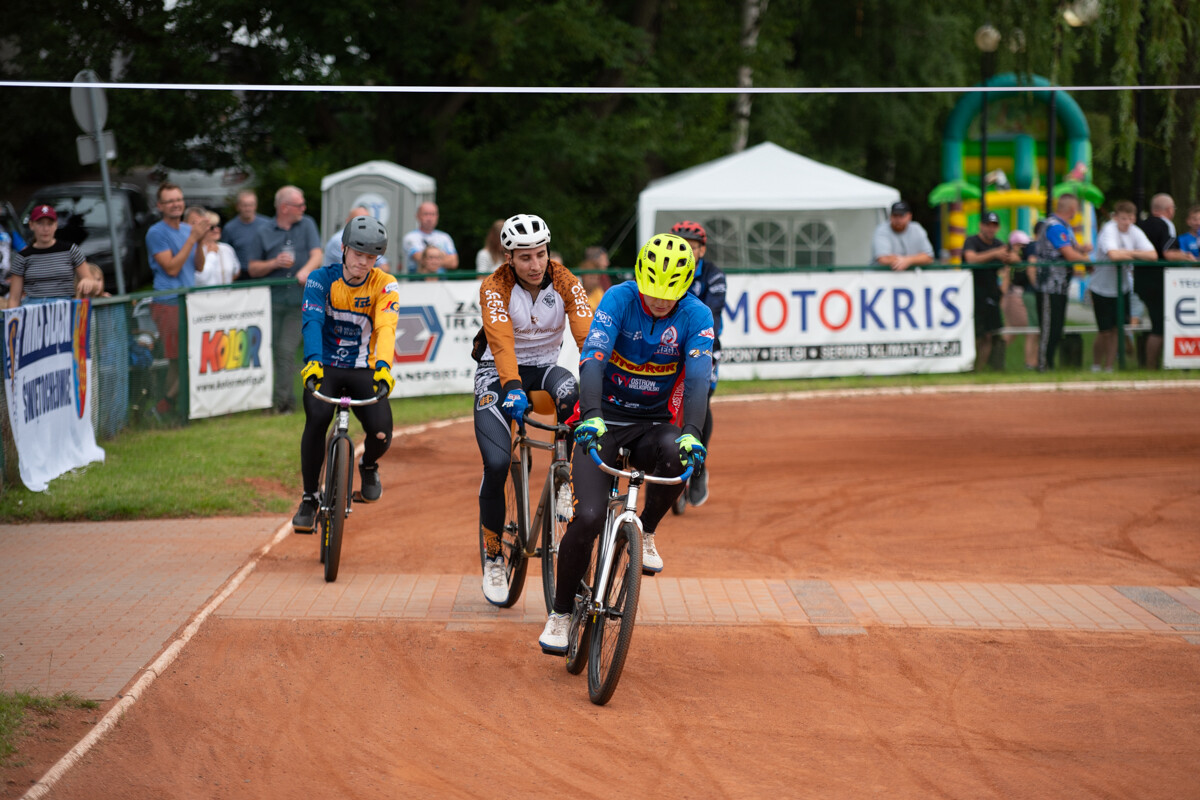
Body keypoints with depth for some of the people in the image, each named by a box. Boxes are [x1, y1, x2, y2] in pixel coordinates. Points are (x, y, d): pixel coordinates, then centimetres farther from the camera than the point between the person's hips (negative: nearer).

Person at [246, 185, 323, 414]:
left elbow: (317, 254, -2)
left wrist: (306, 270, -23)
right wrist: (274, 263, -10)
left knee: (286, 351, -11)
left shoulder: (307, 225, 9)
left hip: (299, 302, -1)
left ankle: (279, 401, -9)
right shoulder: (265, 232, 6)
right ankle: (290, 401, 15)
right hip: (273, 301, 1)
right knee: (276, 352, 4)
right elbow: (252, 268, 7)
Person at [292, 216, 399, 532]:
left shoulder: (385, 286, -8)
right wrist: (313, 361, -41)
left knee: (381, 432, -21)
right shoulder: (321, 279, -8)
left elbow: (386, 328, -23)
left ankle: (368, 465, 19)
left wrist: (383, 366, -42)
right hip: (323, 368, -1)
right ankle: (309, 499, -12)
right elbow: (312, 321, -23)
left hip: (363, 371, 1)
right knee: (317, 418, -29)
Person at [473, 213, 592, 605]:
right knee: (496, 463, -19)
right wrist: (513, 388, -47)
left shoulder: (565, 282, -11)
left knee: (570, 396, -36)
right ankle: (493, 558, -1)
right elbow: (501, 340, -31)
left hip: (544, 366, 2)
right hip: (498, 373, -2)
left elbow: (587, 334, -23)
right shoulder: (495, 287, -17)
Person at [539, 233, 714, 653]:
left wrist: (692, 434, -42)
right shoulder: (619, 299, -15)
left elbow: (698, 378, -23)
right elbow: (592, 359, -28)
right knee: (588, 517, -18)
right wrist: (591, 416, -46)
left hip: (652, 425, 2)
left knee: (676, 453, -35)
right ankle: (560, 614, 2)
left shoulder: (696, 316, -10)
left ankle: (646, 532, -7)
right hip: (603, 422, -1)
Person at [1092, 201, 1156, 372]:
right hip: (1102, 288, -5)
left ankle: (1108, 367, 18)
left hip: (1123, 287, 5)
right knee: (1105, 332, 0)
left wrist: (1127, 252, -20)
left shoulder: (1135, 232, -1)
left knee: (1116, 329, 6)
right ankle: (1095, 366, 21)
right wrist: (1132, 254, -16)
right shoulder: (1109, 230, -18)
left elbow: (1153, 255, -11)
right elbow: (1113, 254, -35)